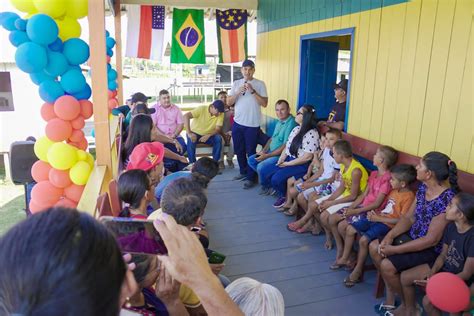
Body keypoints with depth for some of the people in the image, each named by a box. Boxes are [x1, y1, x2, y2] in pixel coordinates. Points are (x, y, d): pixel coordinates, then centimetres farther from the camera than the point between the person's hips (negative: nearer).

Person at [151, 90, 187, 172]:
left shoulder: (176, 108, 9)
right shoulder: (154, 109, 0)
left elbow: (181, 124, 4)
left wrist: (173, 136, -12)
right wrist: (164, 136, -16)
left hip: (174, 136, 3)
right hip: (160, 137, -2)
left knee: (182, 147, -25)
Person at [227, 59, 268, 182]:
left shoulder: (260, 84, -3)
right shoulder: (236, 83, 7)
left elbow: (264, 103, -10)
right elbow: (228, 102, 2)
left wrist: (252, 91, -18)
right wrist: (238, 92, -13)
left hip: (252, 124, -4)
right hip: (237, 123, 4)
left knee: (251, 151, 2)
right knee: (239, 150, 14)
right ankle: (243, 171, 31)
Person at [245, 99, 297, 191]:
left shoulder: (291, 123, -21)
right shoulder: (279, 122, 9)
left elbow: (285, 147, -25)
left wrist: (266, 156, -20)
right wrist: (263, 150, 2)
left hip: (281, 155, -10)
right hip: (271, 151, 10)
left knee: (261, 166, -23)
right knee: (251, 160, 9)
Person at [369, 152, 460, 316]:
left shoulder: (447, 199, -29)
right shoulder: (423, 188, -3)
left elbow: (431, 240, -27)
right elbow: (409, 218, 4)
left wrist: (395, 250, -23)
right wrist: (390, 235, -13)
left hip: (432, 249, -8)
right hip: (413, 236, 8)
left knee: (387, 265, -19)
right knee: (374, 247, -1)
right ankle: (390, 290, 15)